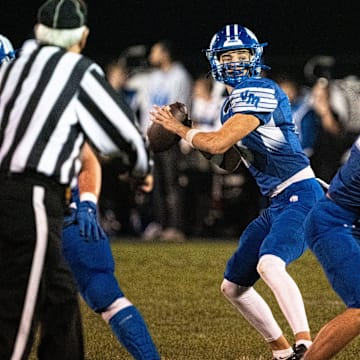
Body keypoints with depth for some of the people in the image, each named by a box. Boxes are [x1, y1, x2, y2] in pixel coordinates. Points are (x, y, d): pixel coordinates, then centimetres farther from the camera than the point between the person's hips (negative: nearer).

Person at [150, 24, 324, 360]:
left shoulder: (258, 92, -14)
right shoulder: (232, 103, 15)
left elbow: (218, 144, -21)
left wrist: (179, 129, -3)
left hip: (299, 196, -10)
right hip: (275, 204, 10)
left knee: (269, 264, -34)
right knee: (233, 287, 13)